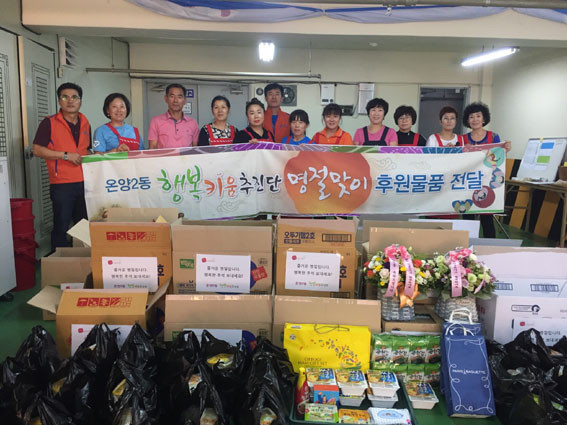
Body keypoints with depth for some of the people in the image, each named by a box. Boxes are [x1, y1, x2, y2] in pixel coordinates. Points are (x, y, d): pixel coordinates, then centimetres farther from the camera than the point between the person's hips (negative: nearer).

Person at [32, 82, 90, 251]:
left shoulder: (85, 123, 14)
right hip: (61, 184, -5)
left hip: (84, 182, 5)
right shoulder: (49, 123, -2)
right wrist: (66, 155, -14)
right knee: (61, 226, -1)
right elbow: (37, 150, -8)